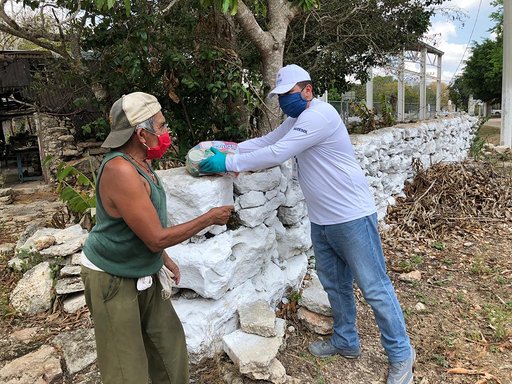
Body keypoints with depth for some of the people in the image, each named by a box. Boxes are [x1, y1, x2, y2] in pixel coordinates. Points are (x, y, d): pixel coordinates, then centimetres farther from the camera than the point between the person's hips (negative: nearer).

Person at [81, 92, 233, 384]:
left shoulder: (138, 162, 2)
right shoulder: (120, 170, -29)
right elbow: (156, 238, -26)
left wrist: (165, 259, 18)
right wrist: (209, 218, -17)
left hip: (145, 275, 9)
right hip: (113, 281, -9)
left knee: (169, 341, 18)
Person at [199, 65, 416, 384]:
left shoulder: (319, 115, -20)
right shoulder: (298, 120, 12)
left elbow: (276, 154, -25)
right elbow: (264, 142, 14)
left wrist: (228, 163, -18)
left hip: (352, 217, -9)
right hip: (322, 221, 9)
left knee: (374, 287, 3)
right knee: (335, 284, 19)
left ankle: (401, 354, 21)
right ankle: (346, 342, 38)